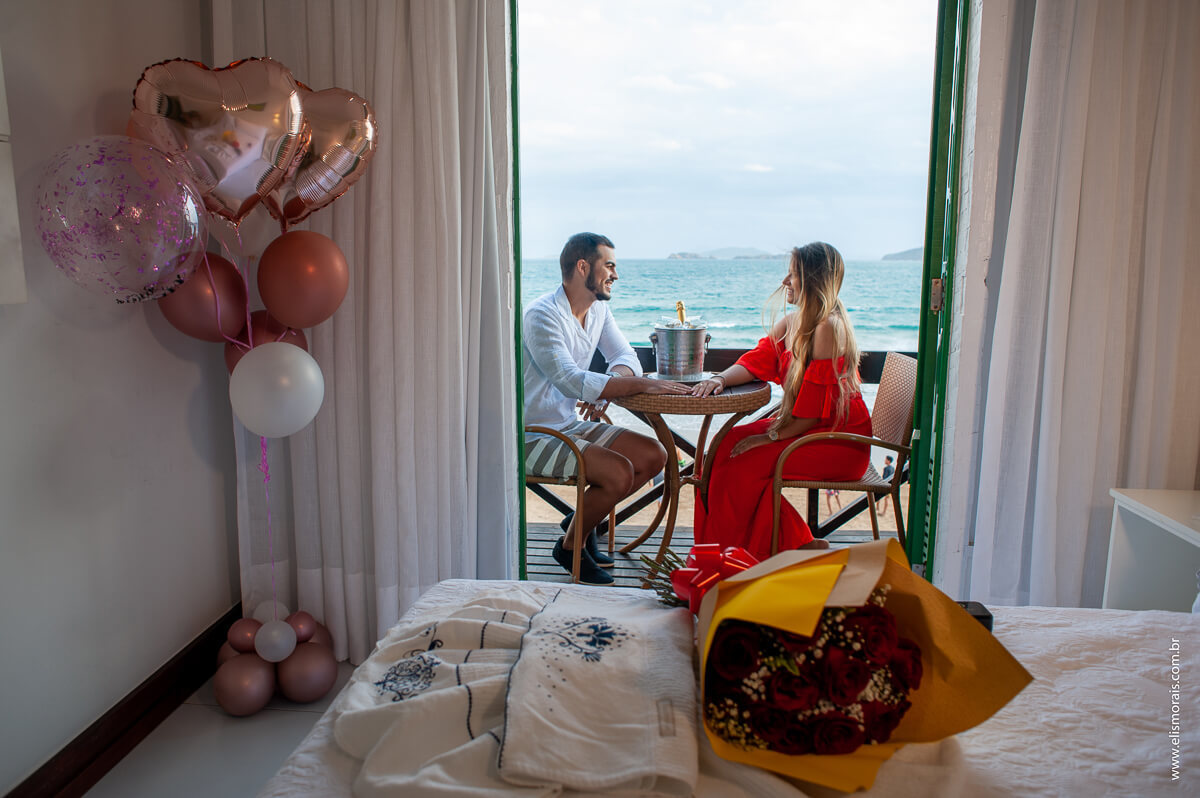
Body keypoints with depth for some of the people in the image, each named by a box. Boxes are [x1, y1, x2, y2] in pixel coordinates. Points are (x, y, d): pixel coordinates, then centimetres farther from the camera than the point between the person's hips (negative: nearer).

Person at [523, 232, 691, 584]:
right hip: (534, 436, -9)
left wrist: (608, 387, -19)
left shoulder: (598, 308, 7)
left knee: (654, 455, -1)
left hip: (572, 424, 9)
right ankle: (570, 545, 1)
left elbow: (624, 354, 5)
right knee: (619, 472, -25)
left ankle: (581, 519, 15)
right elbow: (569, 380, -33)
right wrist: (641, 384, -35)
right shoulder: (542, 315, -21)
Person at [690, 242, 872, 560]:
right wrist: (721, 378, -16)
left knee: (746, 464, -19)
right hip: (801, 425, 9)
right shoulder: (792, 322, 8)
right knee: (727, 445, -1)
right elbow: (756, 361, 4)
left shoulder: (828, 328, -21)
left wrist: (770, 436, -18)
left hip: (839, 439, -9)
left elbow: (817, 407, -23)